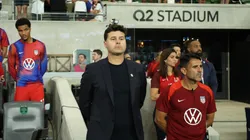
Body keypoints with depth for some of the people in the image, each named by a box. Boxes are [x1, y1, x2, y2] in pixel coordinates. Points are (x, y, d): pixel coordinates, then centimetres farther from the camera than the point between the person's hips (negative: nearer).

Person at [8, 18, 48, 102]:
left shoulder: (40, 46, -1)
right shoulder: (14, 47, -3)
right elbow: (11, 67, 8)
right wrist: (18, 79, 13)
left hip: (37, 85, 0)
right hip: (21, 86, 0)